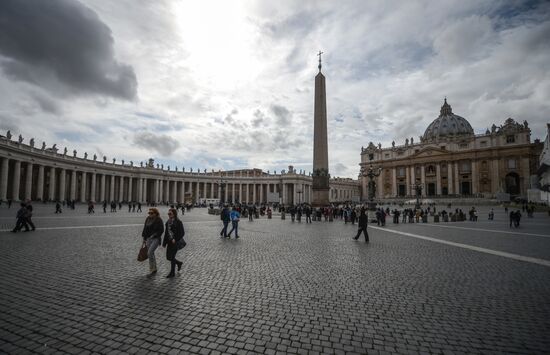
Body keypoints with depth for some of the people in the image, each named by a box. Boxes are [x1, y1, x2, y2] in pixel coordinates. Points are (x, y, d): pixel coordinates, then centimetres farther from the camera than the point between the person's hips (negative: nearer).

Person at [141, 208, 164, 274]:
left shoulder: (159, 220, -12)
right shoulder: (147, 219, 7)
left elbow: (161, 230, -13)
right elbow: (145, 229, 15)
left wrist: (154, 235, -20)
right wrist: (144, 238, 15)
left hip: (156, 239, -7)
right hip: (149, 239, 7)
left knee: (150, 253, -16)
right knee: (151, 254, 11)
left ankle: (152, 268, 0)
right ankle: (154, 269, 22)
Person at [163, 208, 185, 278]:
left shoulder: (178, 222, -12)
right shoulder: (168, 222, 8)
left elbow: (182, 233, -13)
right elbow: (166, 232, 13)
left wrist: (175, 239, -20)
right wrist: (164, 242, 12)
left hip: (175, 242, -7)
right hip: (169, 242, 7)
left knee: (172, 257, -2)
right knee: (168, 257, 10)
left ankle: (172, 272, 15)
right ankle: (179, 263, 36)